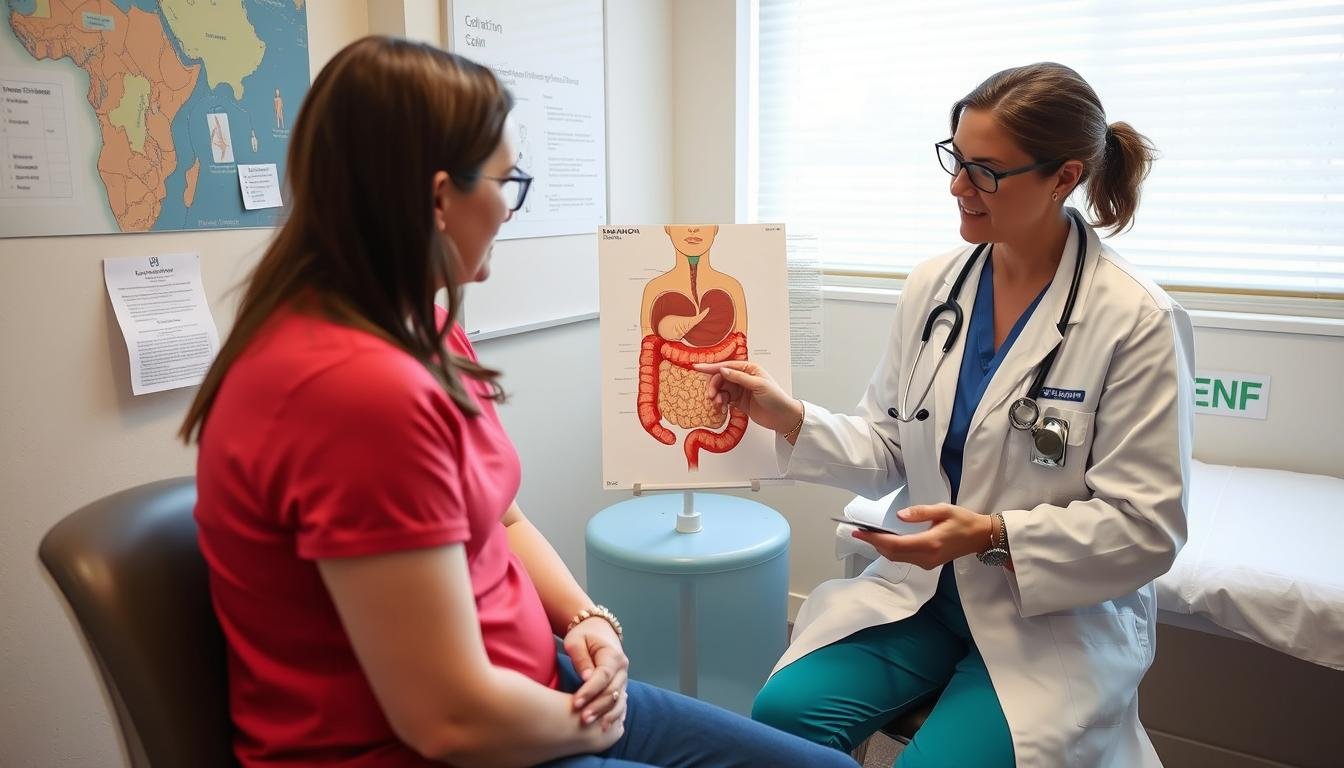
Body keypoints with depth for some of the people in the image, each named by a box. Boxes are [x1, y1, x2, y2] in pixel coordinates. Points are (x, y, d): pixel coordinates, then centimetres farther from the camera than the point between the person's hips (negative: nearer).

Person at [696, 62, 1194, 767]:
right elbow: (888, 450, 6)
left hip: (1059, 617, -3)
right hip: (923, 585, 4)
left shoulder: (1136, 322, -13)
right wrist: (789, 417, -9)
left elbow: (1144, 528, -12)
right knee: (783, 710, -17)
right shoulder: (933, 287, 0)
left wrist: (991, 535, -24)